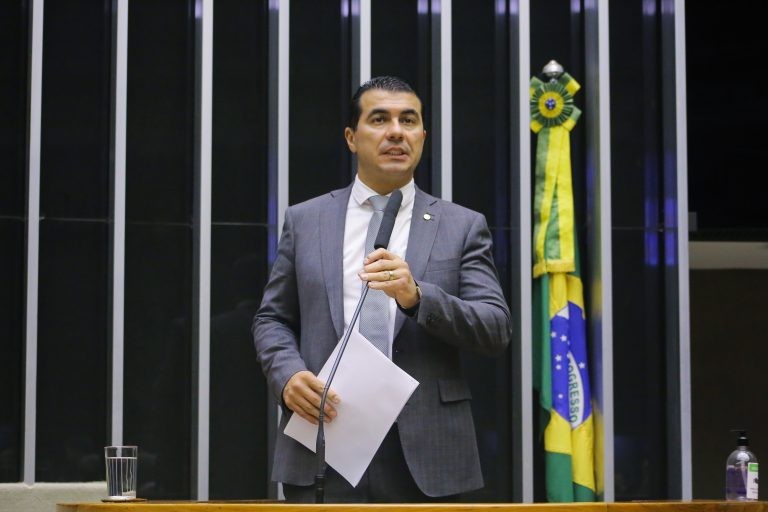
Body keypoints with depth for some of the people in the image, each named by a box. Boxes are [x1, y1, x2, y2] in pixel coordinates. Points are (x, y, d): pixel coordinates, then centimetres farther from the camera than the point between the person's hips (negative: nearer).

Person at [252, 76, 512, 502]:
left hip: (423, 451, 0)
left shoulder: (462, 226, 7)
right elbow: (272, 318, 12)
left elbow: (497, 330, -1)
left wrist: (417, 296, -17)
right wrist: (288, 374, -9)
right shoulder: (304, 220, 11)